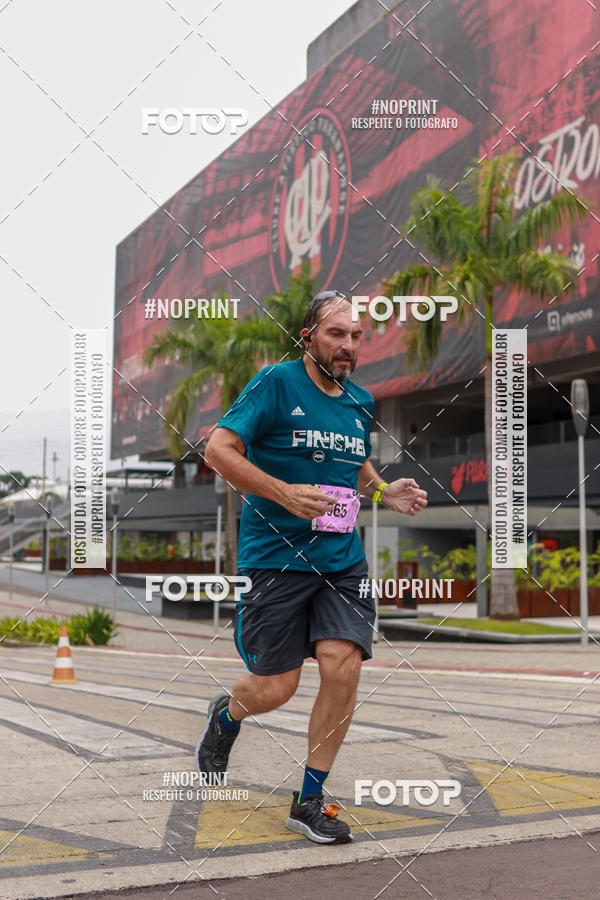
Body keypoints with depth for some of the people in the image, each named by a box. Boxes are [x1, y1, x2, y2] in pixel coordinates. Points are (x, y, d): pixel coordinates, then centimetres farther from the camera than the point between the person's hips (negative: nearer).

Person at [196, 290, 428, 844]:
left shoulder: (361, 403, 13)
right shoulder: (276, 384, -7)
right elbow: (218, 449, -11)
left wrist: (386, 493, 8)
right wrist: (285, 493, -22)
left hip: (343, 560, 5)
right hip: (276, 558, -5)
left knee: (344, 668, -9)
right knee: (277, 687, -1)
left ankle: (310, 802, 7)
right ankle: (225, 716, 37)